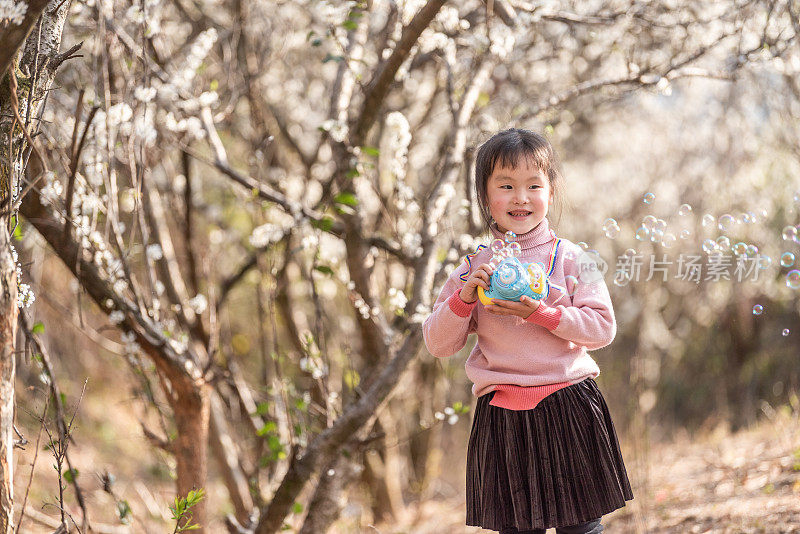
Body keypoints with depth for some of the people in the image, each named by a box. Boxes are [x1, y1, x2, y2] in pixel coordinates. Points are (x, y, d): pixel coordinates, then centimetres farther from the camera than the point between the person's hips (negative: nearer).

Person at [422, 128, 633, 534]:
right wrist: (464, 298, -11)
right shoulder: (475, 267, 4)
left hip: (567, 405, -1)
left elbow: (602, 328, -5)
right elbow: (438, 345, 5)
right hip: (502, 416, 1)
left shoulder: (569, 258, 0)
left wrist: (541, 313, -16)